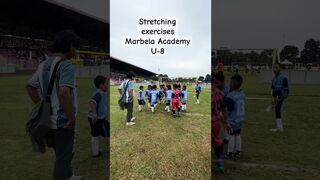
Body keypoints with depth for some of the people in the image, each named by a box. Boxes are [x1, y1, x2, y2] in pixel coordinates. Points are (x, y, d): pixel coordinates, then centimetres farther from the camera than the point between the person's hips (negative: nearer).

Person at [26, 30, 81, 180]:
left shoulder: (43, 65, 9)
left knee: (64, 153, 26)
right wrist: (72, 118, -21)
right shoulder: (66, 66, -18)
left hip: (48, 119, 9)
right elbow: (64, 93, -31)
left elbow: (29, 87, 18)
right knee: (63, 157, 6)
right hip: (63, 121, -9)